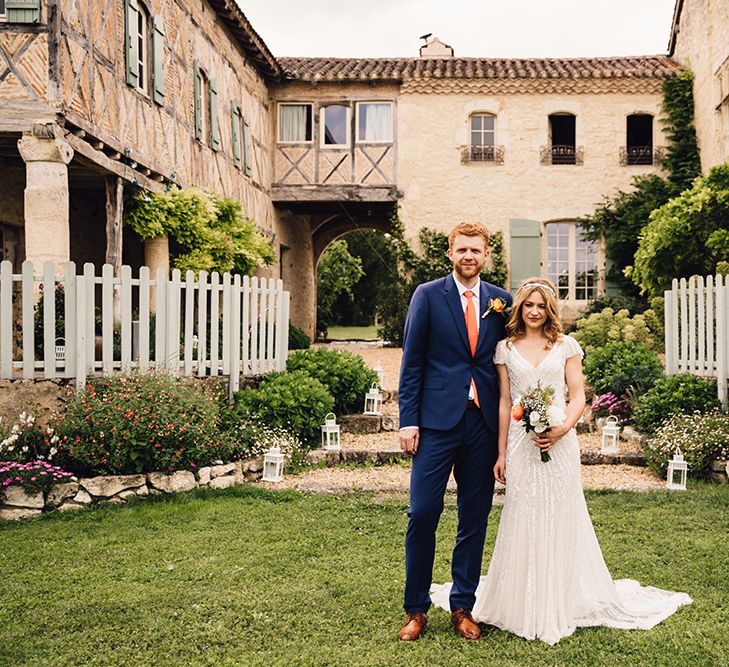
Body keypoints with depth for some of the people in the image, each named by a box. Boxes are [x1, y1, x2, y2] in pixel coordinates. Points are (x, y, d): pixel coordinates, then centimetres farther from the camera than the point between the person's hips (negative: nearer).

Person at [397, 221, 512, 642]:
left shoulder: (501, 301, 9)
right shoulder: (428, 295, 2)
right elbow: (412, 362, 0)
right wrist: (409, 421, -6)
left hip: (484, 423, 3)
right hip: (437, 421, -3)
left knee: (475, 519, 8)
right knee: (423, 513, -3)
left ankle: (463, 608, 21)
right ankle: (417, 610, 12)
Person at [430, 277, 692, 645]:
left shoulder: (566, 346, 6)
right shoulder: (505, 349, 7)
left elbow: (578, 396, 3)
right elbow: (504, 403, 7)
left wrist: (564, 427, -16)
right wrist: (501, 453, 4)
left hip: (559, 442, 0)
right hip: (521, 444, 1)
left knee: (561, 520, 4)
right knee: (522, 521, 4)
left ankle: (562, 604, 19)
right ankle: (525, 605, 18)